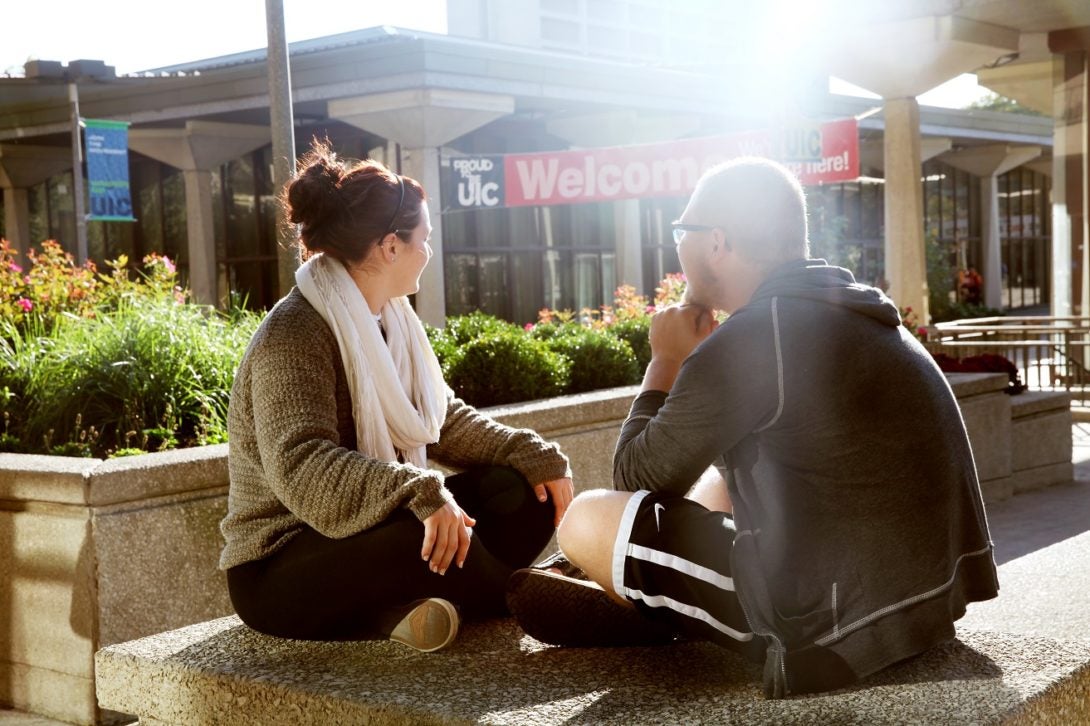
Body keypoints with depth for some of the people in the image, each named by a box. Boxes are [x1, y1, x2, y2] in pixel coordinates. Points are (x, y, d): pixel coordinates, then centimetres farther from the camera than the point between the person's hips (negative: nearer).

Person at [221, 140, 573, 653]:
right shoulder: (293, 338, -20)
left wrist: (533, 456, -2)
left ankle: (403, 606, -18)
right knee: (427, 536, -35)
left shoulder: (388, 321, 8)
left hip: (372, 529, 9)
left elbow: (443, 419, 12)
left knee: (519, 490, -3)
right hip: (279, 574, -9)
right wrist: (420, 493, -47)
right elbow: (302, 467, -34)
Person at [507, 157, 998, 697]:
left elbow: (637, 480, -5)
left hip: (841, 619, -9)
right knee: (715, 480, 27)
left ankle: (648, 618, 28)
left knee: (588, 521, -1)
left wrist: (667, 361, 5)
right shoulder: (856, 314, 10)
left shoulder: (748, 340, -18)